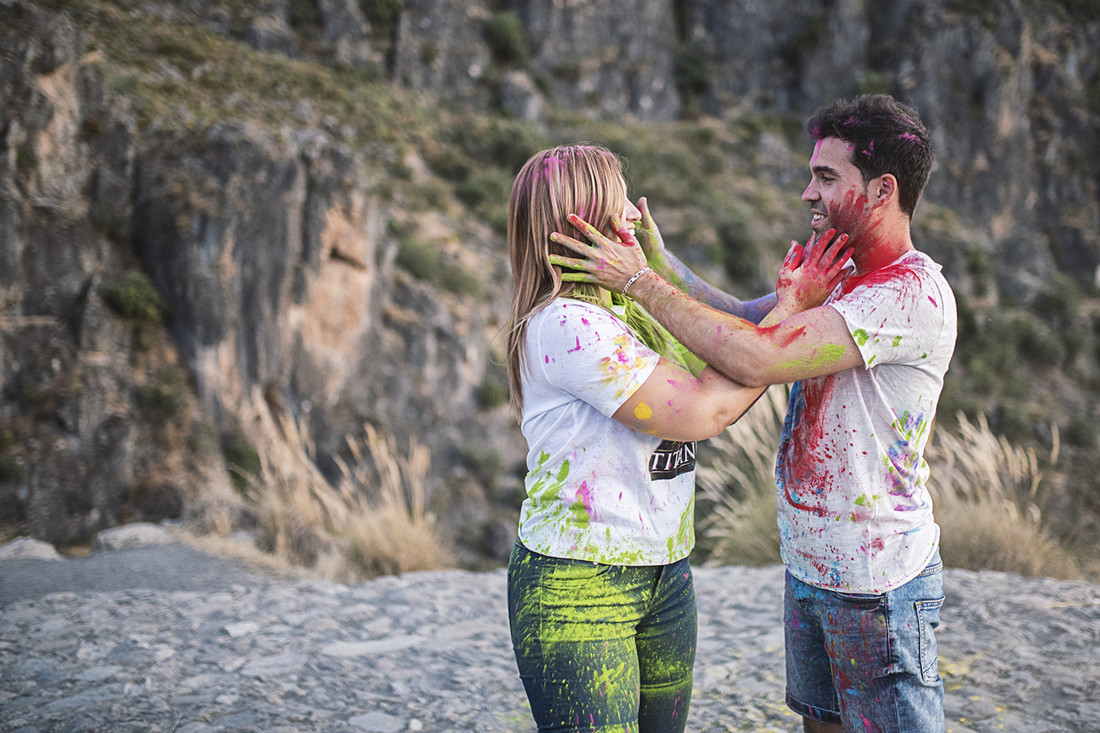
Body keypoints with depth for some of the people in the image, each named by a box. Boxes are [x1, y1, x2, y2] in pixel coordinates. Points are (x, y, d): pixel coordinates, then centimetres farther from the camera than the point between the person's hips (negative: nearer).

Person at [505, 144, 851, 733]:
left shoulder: (628, 313, 10)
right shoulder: (563, 325, -19)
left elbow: (722, 393, 12)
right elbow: (703, 412, -20)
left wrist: (787, 305, 4)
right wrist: (790, 311, -12)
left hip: (664, 576, 9)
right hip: (577, 589, -8)